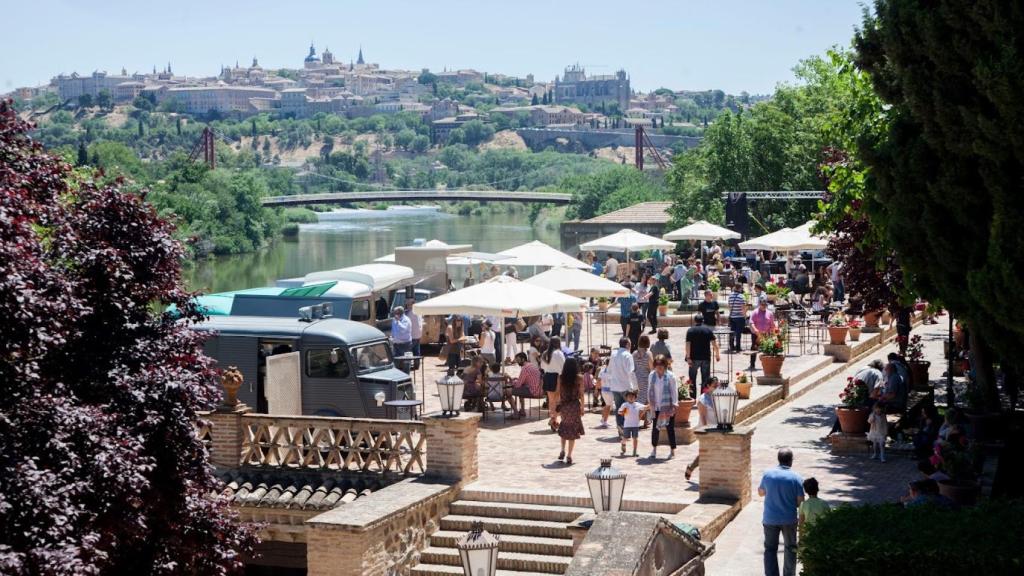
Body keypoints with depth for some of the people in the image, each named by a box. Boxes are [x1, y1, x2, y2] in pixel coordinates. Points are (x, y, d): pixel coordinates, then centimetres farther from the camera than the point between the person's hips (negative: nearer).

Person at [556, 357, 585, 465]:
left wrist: (558, 406, 9)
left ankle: (563, 451, 17)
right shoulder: (579, 378, -7)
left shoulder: (560, 377, -2)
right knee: (573, 430, 5)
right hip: (574, 406, -2)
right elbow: (581, 394, -5)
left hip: (563, 406, 2)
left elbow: (558, 393, 0)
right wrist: (582, 408, 5)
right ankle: (569, 456, 3)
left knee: (564, 427, 23)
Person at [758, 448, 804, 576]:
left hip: (770, 519, 0)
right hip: (789, 520, 0)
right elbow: (800, 502, -9)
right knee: (790, 549, 18)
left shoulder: (767, 474, -8)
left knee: (770, 549, 9)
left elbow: (761, 493, 7)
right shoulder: (796, 478, -12)